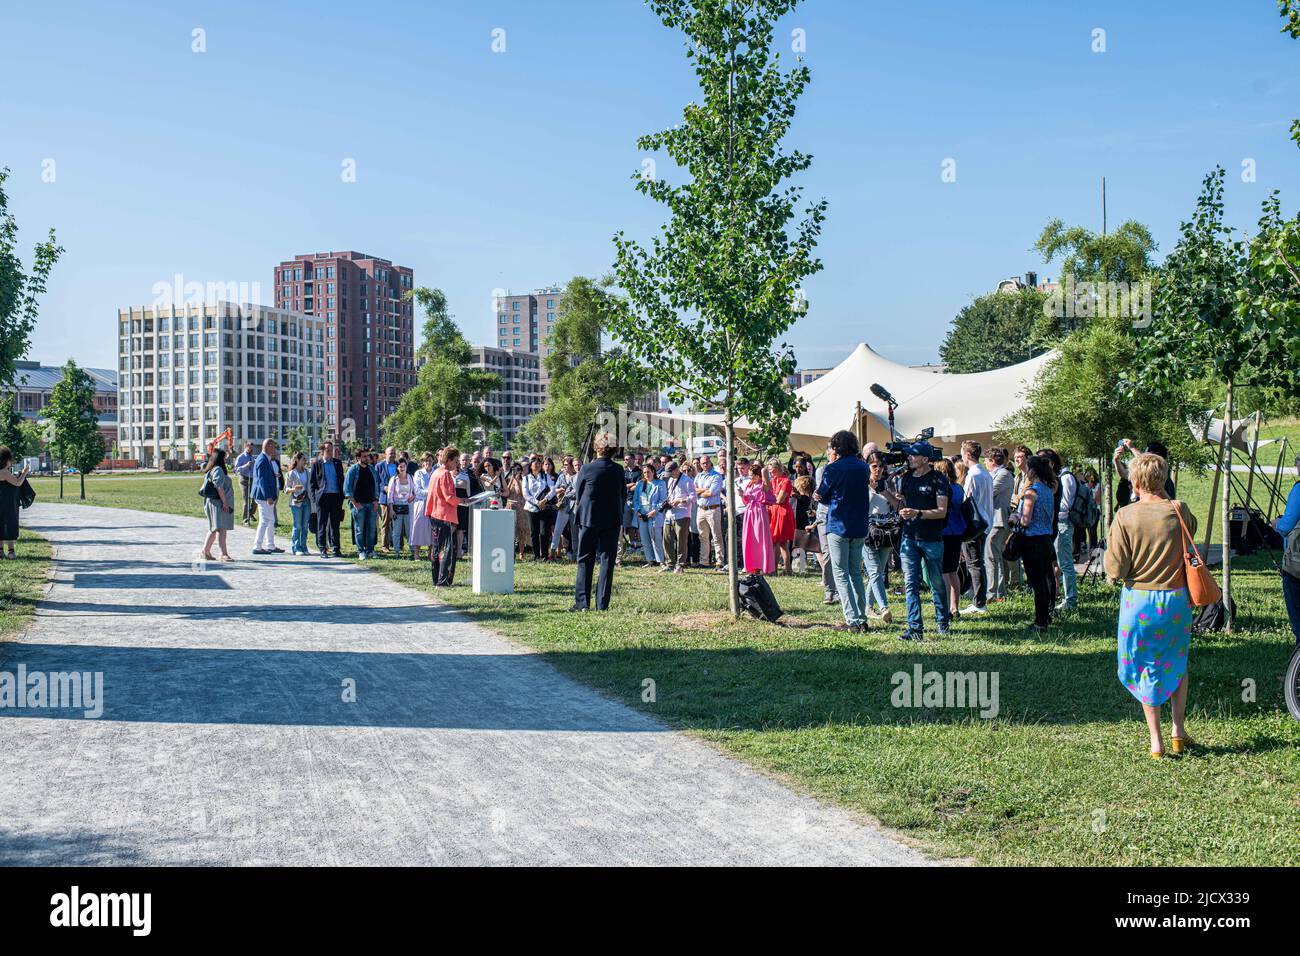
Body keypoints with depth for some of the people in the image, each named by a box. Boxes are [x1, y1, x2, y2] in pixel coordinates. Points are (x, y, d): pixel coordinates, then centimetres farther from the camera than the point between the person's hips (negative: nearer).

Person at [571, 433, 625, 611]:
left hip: (589, 518, -2)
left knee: (585, 560, 6)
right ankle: (603, 603, 3)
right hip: (612, 520, 2)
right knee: (607, 561, 5)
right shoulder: (618, 470, -2)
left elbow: (577, 494, 1)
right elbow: (624, 495, 7)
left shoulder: (587, 468, -9)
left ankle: (582, 601, 2)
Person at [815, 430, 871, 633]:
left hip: (838, 527, -5)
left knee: (841, 574, 1)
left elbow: (821, 496, -1)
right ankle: (862, 619, 15)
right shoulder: (863, 468, 5)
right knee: (856, 573, 16)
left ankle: (852, 621, -6)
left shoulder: (832, 469, -11)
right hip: (860, 528, 5)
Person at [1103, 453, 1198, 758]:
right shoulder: (1180, 511, -7)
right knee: (1177, 664, 22)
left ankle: (1156, 742, 12)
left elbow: (1115, 570, -12)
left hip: (1139, 599, -2)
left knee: (1146, 668, 10)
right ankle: (1178, 730, 21)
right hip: (1178, 598, 2)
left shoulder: (1125, 517, -14)